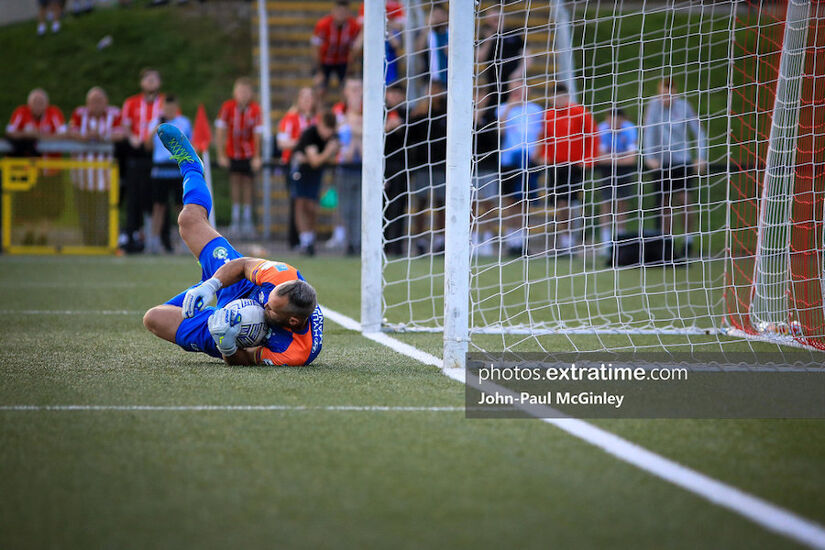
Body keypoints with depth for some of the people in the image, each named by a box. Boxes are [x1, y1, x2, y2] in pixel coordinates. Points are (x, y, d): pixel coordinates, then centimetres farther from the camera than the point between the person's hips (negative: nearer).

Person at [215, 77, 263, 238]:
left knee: (247, 182, 0)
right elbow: (220, 131, -9)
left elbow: (257, 134, -9)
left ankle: (247, 220, 5)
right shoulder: (228, 107, -14)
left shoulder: (255, 109, -14)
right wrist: (221, 155, -10)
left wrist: (256, 157, -8)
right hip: (232, 151, 1)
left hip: (248, 153, 0)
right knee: (235, 181, -2)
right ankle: (235, 219, 3)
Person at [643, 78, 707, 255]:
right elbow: (648, 132, -9)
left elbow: (698, 133, 1)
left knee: (684, 201, -11)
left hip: (682, 160, -1)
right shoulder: (654, 105, -4)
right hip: (661, 162, 1)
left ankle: (689, 239, -1)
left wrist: (701, 157, -7)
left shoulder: (683, 106, -3)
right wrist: (649, 156, -19)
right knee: (664, 206, 3)